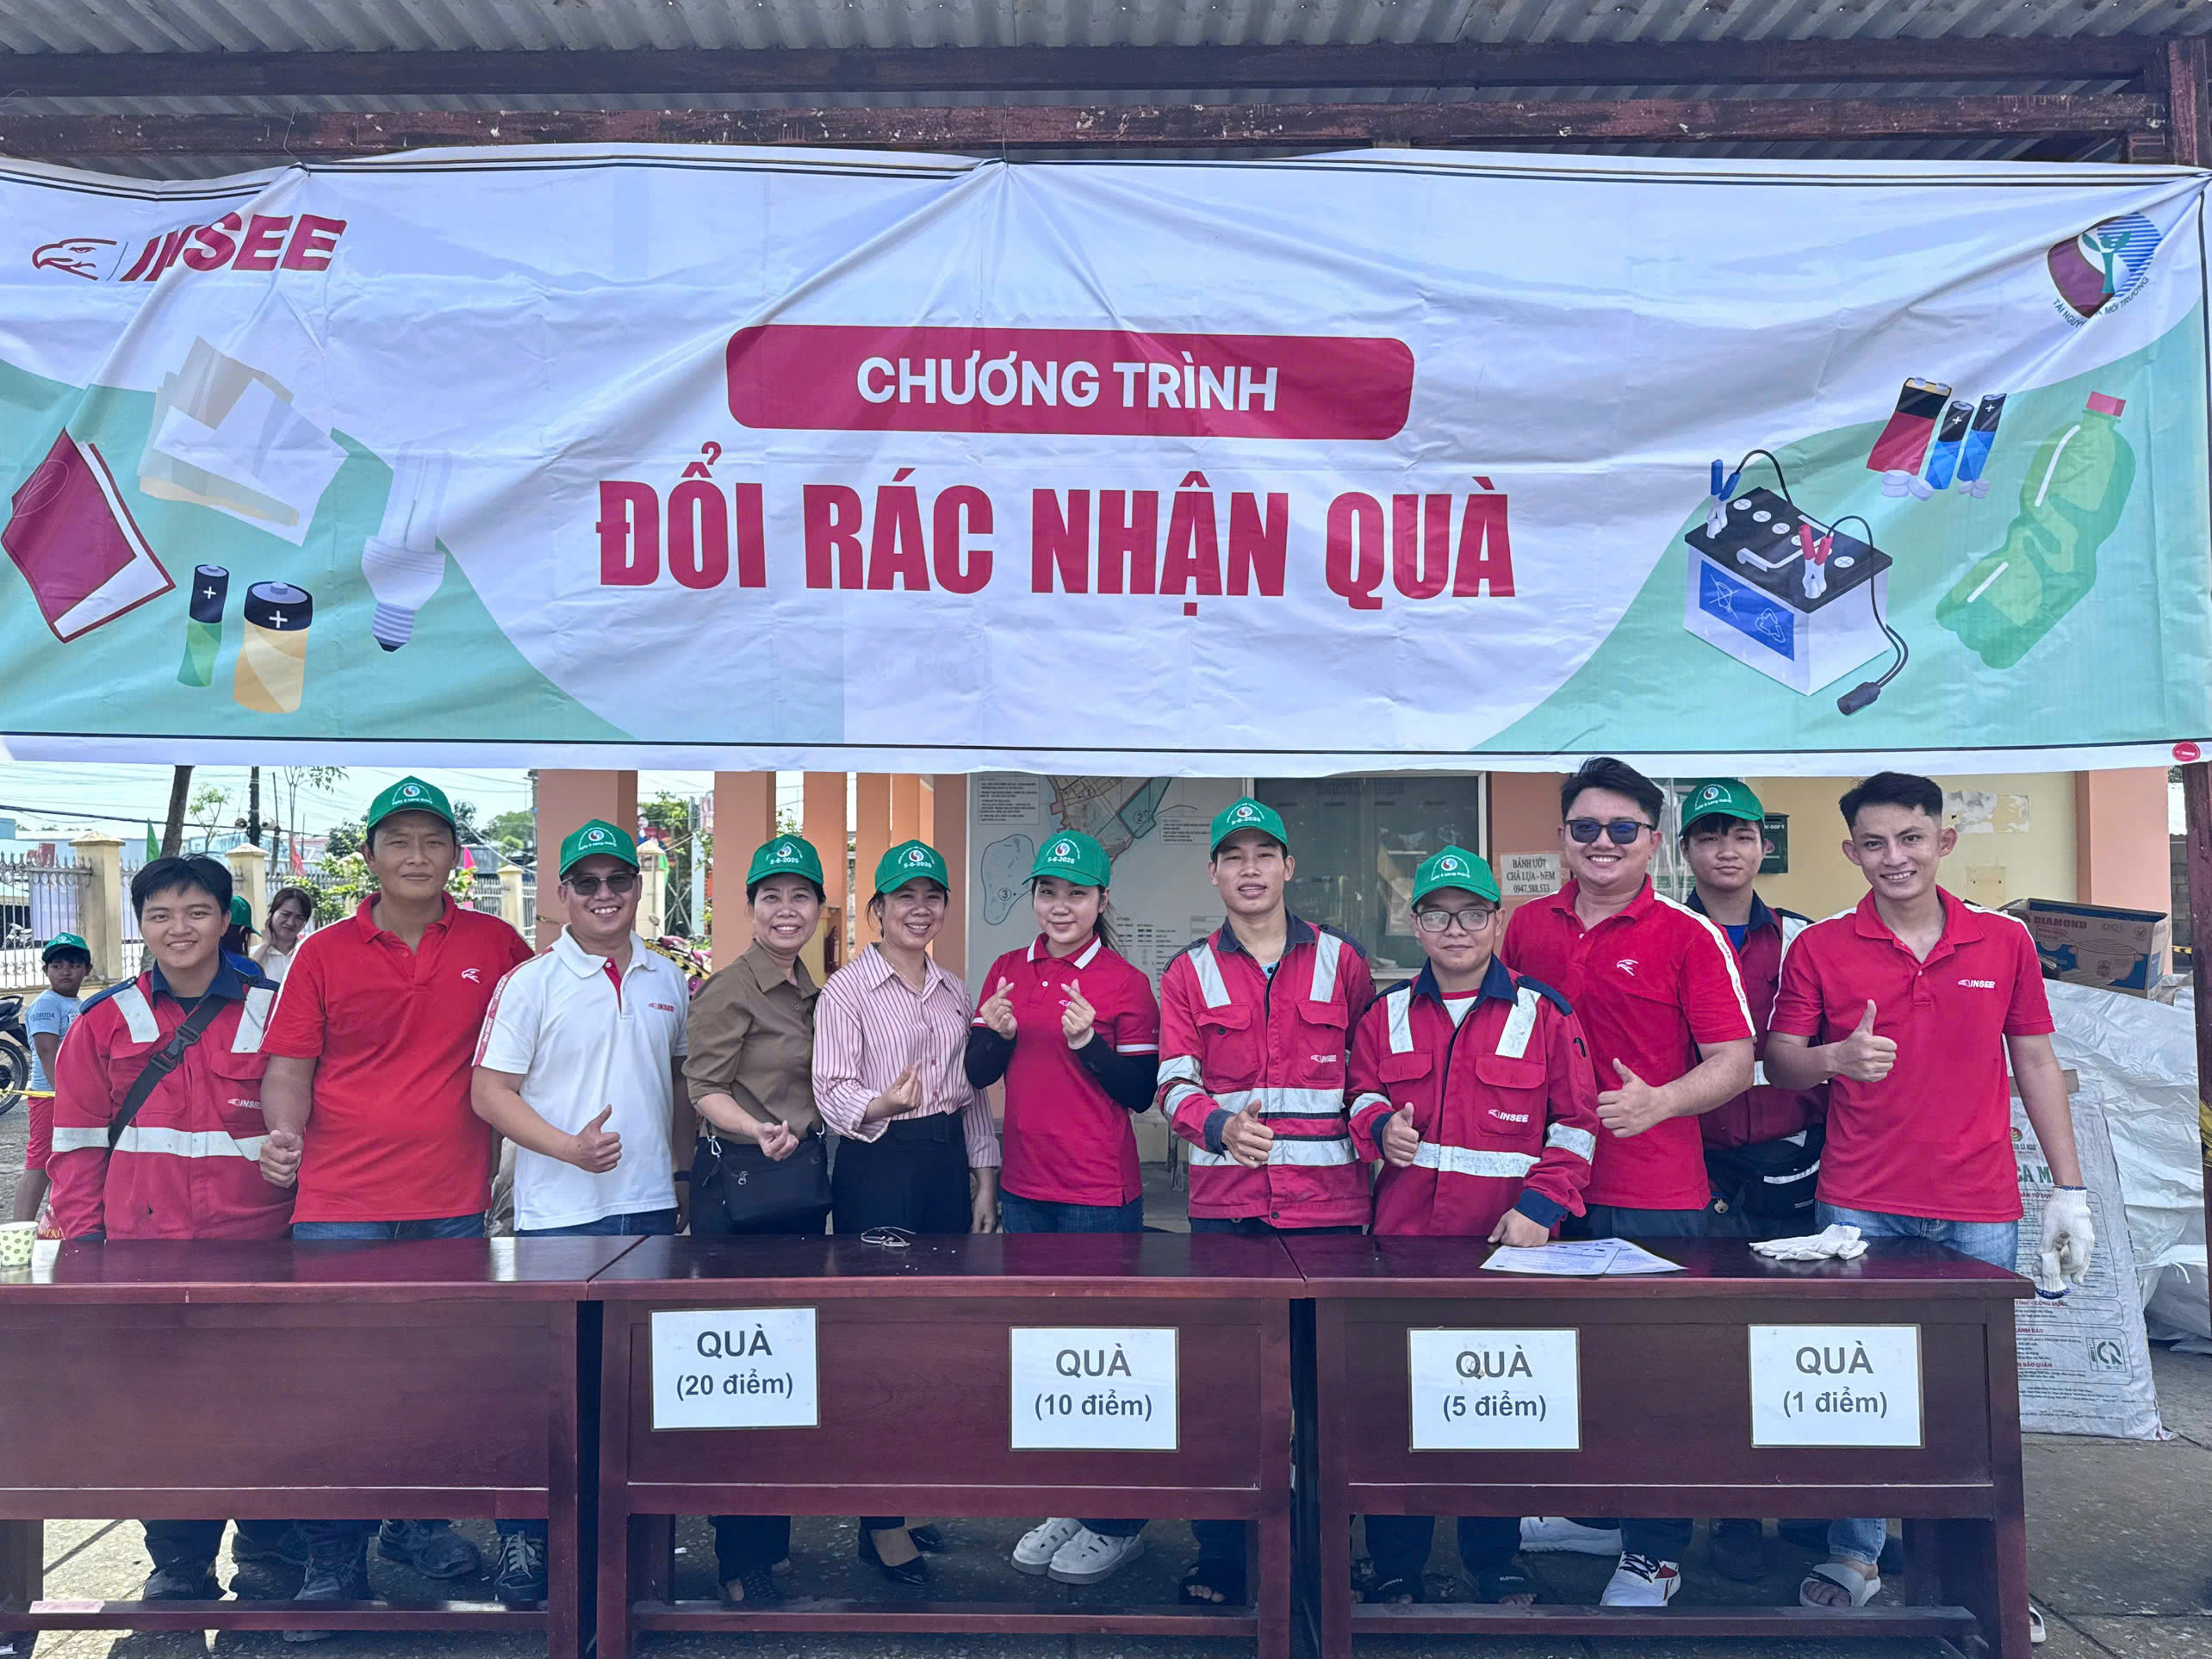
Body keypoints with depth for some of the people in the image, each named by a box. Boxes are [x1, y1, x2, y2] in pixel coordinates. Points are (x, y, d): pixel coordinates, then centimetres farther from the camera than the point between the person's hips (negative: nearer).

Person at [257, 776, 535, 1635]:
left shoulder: (496, 946, 3)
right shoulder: (324, 953, 2)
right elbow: (289, 1066, 1)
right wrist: (284, 1129, -16)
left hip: (454, 1206, 1)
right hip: (340, 1208, -1)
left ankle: (421, 1522, 32)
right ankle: (335, 1562, 17)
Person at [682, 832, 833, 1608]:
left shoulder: (811, 991, 12)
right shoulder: (730, 987, -10)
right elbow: (704, 1087, -14)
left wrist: (814, 1170, 9)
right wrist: (758, 1131, -30)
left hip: (802, 1178, 8)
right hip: (738, 1181, -7)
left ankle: (771, 1532, 28)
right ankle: (742, 1559, 10)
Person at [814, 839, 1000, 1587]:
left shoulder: (954, 991, 14)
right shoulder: (846, 988, -4)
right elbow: (832, 1090, -11)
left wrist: (984, 1181, 12)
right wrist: (883, 1103, -31)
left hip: (947, 1160, 6)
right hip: (876, 1165, -6)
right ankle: (882, 1522, 6)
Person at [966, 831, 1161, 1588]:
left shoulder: (1124, 984, -7)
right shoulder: (1009, 971, 8)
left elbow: (1141, 1092, -7)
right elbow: (977, 1074, 9)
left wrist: (1088, 1042, -21)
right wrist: (997, 1034, -11)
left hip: (1099, 1195, -5)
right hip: (1025, 1188, 6)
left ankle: (1117, 1524, 14)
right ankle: (1068, 1504, 28)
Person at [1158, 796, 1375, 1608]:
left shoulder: (1341, 961, 7)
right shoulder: (1188, 974, 7)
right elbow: (1174, 1081, -3)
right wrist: (1219, 1127, -23)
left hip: (1329, 1201, 0)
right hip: (1226, 1204, 0)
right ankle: (1218, 1557, 17)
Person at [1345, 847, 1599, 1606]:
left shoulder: (1545, 1015, 2)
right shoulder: (1386, 1016, 9)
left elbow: (1575, 1123, 2)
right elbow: (1361, 1093, 18)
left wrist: (1539, 1207, -9)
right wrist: (1379, 1124, -5)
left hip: (1507, 1244, -2)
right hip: (1402, 1237, 2)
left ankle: (1495, 1562, 25)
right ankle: (1395, 1565, 20)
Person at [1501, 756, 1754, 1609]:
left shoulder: (1689, 936, -7)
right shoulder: (1527, 927, 7)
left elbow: (1734, 1063, -8)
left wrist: (1659, 1101, -27)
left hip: (1653, 1194, -5)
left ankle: (1653, 1555, 19)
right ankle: (1591, 1511, 37)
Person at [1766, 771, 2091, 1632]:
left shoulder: (2004, 941, 5)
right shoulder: (1819, 947, 0)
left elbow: (2036, 1062, 9)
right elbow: (1779, 1061, 3)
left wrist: (2069, 1190, 7)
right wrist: (1835, 1058, -20)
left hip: (1979, 1212, 1)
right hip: (1860, 1210, -1)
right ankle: (1853, 1558, 17)